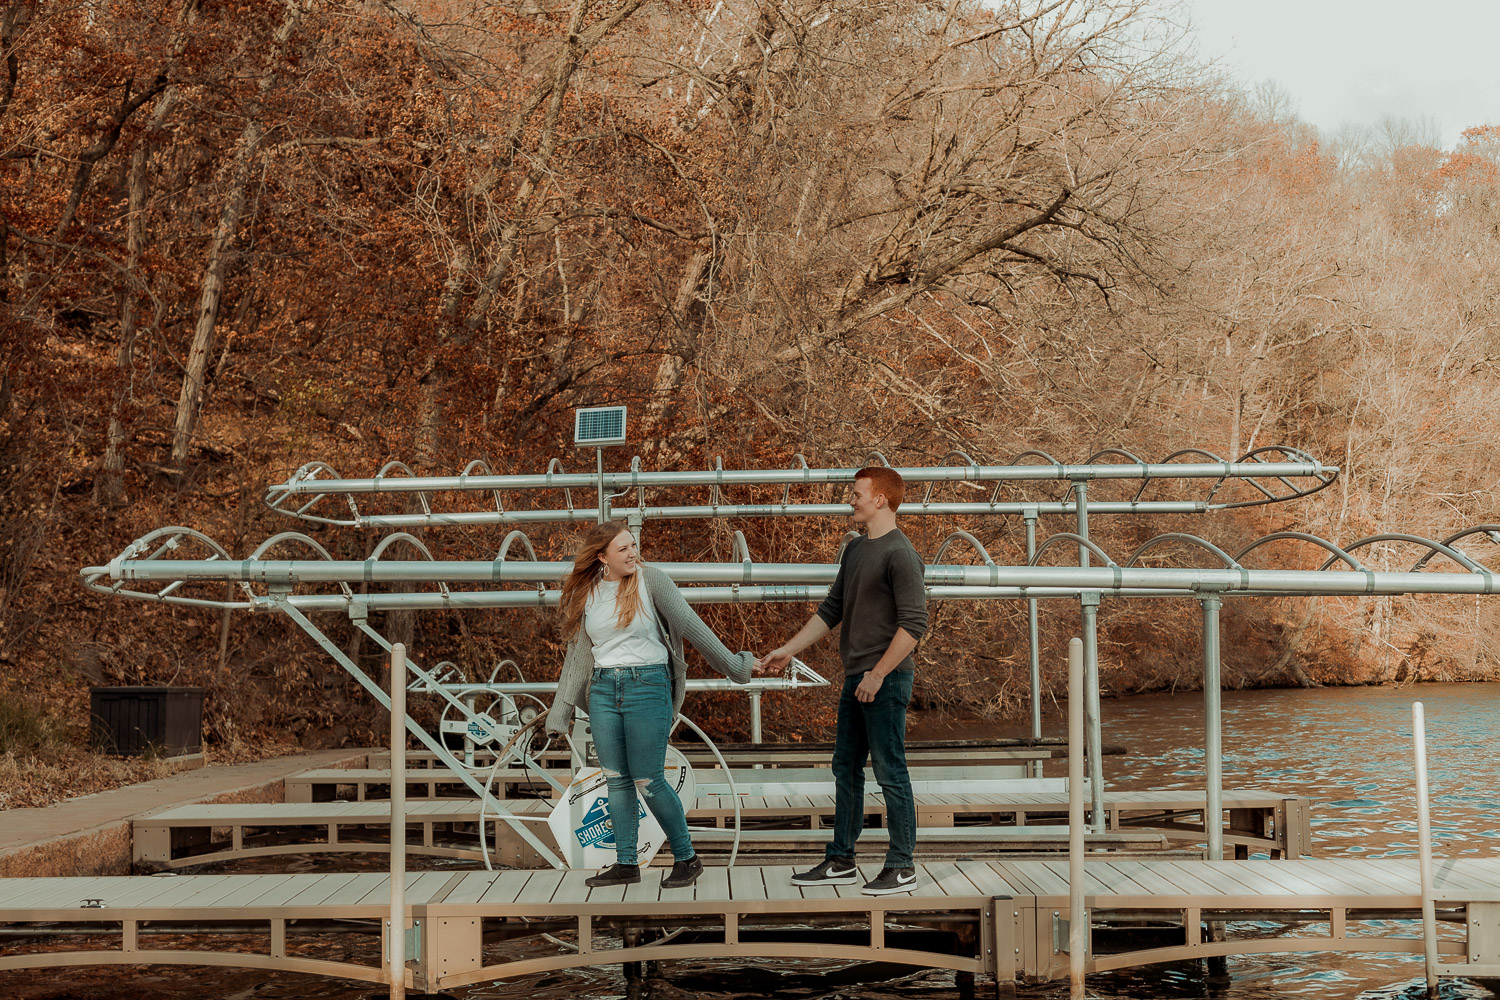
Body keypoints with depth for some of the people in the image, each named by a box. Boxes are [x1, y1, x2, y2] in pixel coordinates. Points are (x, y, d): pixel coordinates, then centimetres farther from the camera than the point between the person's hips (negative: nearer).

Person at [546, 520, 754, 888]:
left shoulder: (651, 580, -4)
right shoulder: (586, 594, 8)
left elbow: (689, 624, -3)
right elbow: (578, 653, 14)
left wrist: (732, 665, -4)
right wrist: (560, 711, 15)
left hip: (647, 684, -5)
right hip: (603, 690, 5)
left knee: (647, 781, -6)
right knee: (616, 780, 7)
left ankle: (686, 859, 8)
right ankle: (626, 864, 15)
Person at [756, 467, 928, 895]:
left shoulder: (899, 554, -12)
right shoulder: (854, 550, 16)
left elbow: (914, 623, -17)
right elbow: (831, 611, 21)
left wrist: (878, 674, -18)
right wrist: (788, 650, 16)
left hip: (886, 679, -9)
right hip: (856, 679, 9)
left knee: (890, 771, -4)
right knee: (846, 769, 12)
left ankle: (902, 867, 4)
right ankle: (840, 862, 20)